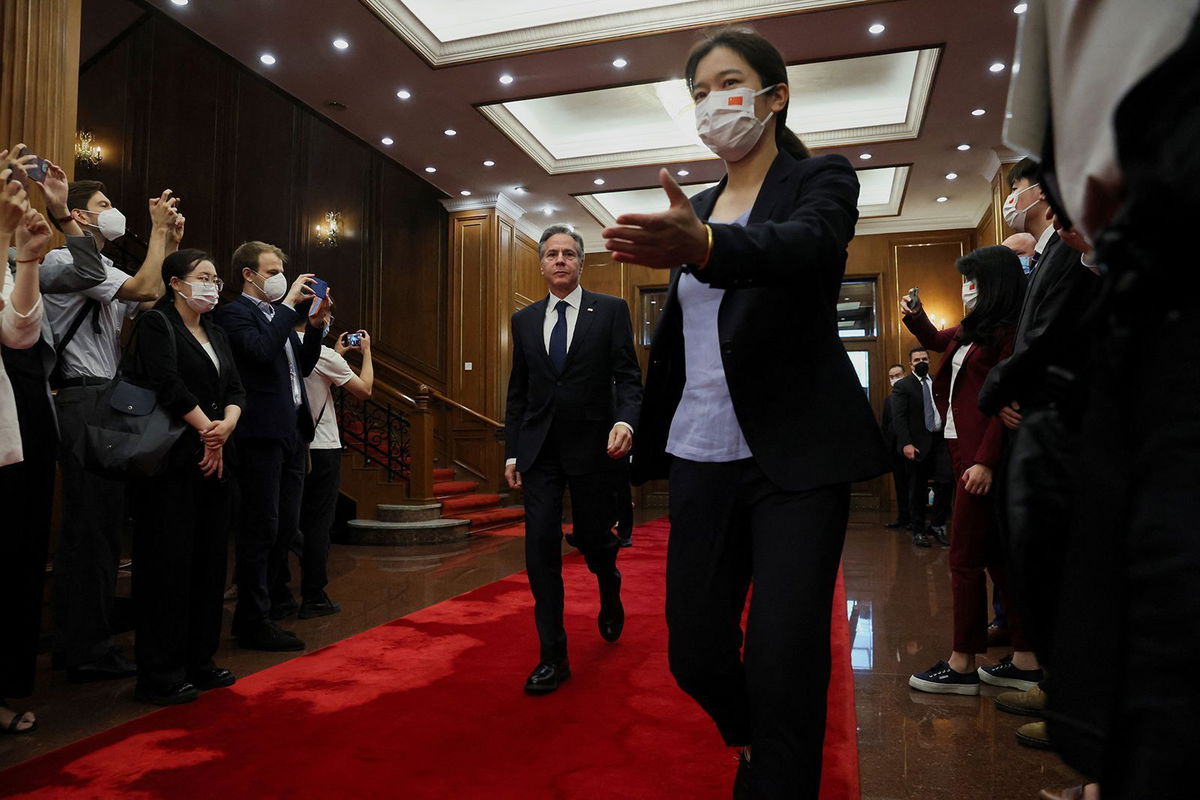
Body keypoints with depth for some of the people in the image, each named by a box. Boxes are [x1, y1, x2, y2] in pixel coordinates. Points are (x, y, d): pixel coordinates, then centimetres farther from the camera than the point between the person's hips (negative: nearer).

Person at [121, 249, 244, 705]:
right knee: (168, 564, -4)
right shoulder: (157, 324, -3)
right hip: (172, 462, -7)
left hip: (213, 460, 7)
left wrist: (225, 426, -9)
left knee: (209, 561, 9)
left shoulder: (215, 334, 19)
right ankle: (160, 675, 6)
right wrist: (207, 432, -10)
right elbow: (169, 385, -15)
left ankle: (198, 660, 19)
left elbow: (235, 390, 11)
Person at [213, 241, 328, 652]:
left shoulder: (279, 315, 18)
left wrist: (315, 326, 6)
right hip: (262, 433, -8)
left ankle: (276, 598, 32)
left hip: (292, 432, 8)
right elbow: (262, 350, -24)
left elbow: (302, 367, 19)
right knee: (262, 526, -3)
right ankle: (253, 620, 7)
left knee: (286, 524, 16)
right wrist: (289, 303, -17)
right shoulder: (234, 313, -6)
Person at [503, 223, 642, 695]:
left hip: (593, 445, -2)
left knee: (594, 539, 9)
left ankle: (610, 595, 45)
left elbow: (627, 376, -5)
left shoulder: (611, 311, 1)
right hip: (539, 449, 3)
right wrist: (511, 452, 9)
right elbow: (517, 392, 13)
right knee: (541, 545, -4)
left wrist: (625, 421, -24)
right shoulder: (525, 320, 11)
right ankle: (552, 657, 7)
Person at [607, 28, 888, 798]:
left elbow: (805, 245, -24)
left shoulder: (823, 178, 0)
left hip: (798, 454, -4)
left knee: (783, 661, -8)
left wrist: (704, 247, -44)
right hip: (701, 454, 5)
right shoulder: (697, 206, 16)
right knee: (694, 650, 8)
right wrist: (643, 433, 11)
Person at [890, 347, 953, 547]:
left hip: (939, 440, 3)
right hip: (917, 444, -3)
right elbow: (899, 418, -8)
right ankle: (918, 531, 15)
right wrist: (906, 443, -17)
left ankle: (937, 524, 10)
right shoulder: (902, 386, -1)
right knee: (918, 489, 4)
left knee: (945, 480, -8)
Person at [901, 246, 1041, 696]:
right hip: (964, 451, 9)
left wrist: (985, 461, -22)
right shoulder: (973, 330, 16)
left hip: (982, 457, -9)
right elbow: (936, 340, 37)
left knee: (965, 560, -4)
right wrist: (914, 316, 18)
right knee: (996, 556, 11)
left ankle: (962, 666, 6)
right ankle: (1025, 661, 19)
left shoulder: (1009, 333, -10)